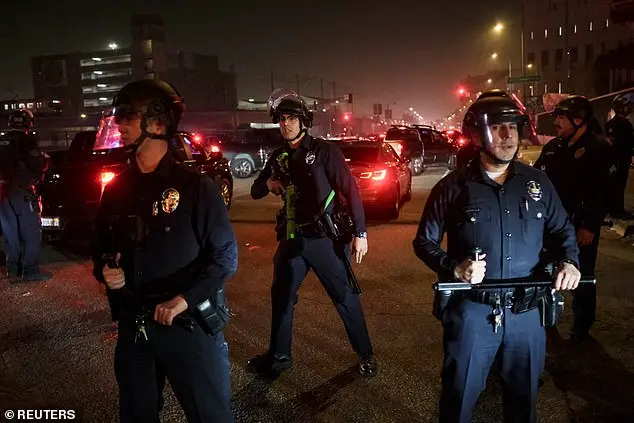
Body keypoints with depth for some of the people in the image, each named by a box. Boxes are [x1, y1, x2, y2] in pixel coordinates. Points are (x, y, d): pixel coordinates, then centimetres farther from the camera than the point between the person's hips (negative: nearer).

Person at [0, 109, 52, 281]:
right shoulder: (26, 140, -9)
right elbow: (39, 165, -16)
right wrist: (45, 158, 5)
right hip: (22, 191, -7)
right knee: (32, 232, 0)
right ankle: (30, 270, -1)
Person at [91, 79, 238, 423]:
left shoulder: (193, 186, -10)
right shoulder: (115, 189, 7)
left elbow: (225, 257, -12)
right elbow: (101, 246, 17)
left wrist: (184, 299, -22)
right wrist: (104, 270, -5)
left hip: (189, 324, -5)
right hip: (133, 326, 6)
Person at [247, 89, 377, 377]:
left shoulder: (324, 150, -7)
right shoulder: (278, 157, 10)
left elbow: (350, 190, -10)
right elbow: (255, 192, 17)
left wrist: (360, 233, -14)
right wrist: (267, 183, -7)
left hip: (326, 238, -6)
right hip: (292, 237, 6)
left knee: (345, 298, 2)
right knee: (281, 295, 13)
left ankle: (365, 355, 19)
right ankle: (278, 356, 29)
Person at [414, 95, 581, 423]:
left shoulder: (537, 183, 2)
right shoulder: (453, 187, -7)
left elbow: (563, 229, 14)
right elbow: (424, 241, -1)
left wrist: (569, 261, -5)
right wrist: (454, 268, -18)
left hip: (527, 311, 3)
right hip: (472, 311, -3)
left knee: (523, 395, 21)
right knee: (459, 396, 12)